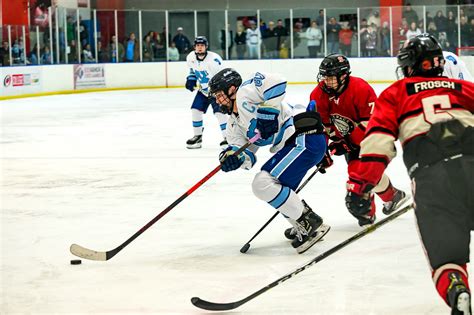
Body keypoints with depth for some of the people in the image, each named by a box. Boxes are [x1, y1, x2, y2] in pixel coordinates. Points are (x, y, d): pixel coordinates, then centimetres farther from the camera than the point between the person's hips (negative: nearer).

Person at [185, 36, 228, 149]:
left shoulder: (214, 59, -26)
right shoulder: (191, 57, -5)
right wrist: (191, 79, 2)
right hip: (203, 89, 7)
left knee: (219, 112, -18)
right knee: (195, 110, 0)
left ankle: (227, 137, -11)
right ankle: (197, 136, 13)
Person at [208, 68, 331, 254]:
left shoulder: (245, 92, -5)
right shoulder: (234, 122, 21)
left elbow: (275, 82, -22)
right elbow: (248, 155, 11)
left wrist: (267, 112, -19)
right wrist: (235, 157, -10)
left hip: (305, 138, -11)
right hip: (290, 144, 11)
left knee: (263, 183, -16)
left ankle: (310, 223, -12)